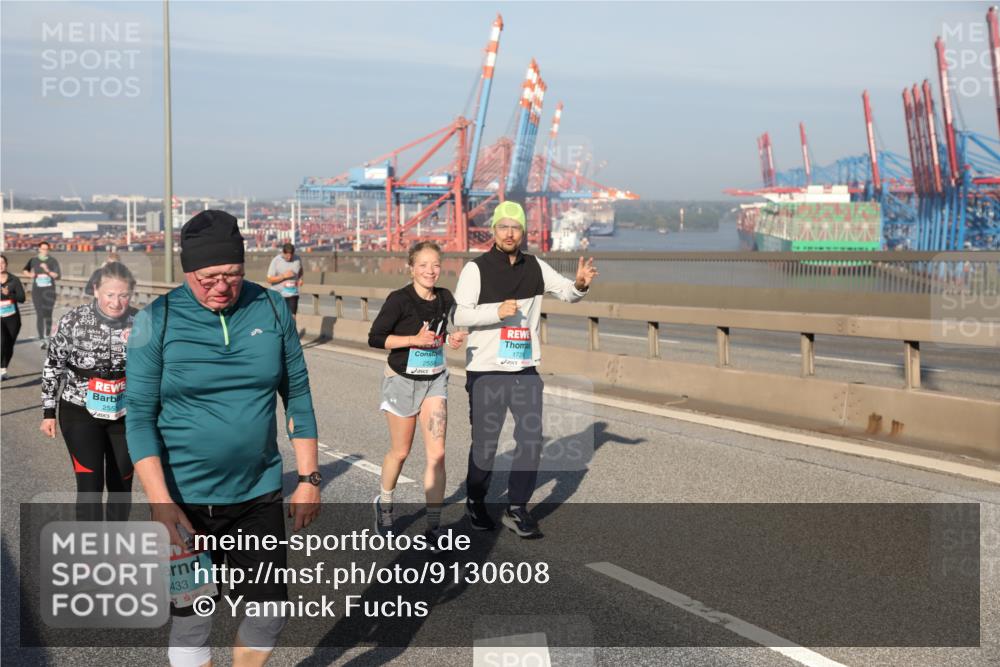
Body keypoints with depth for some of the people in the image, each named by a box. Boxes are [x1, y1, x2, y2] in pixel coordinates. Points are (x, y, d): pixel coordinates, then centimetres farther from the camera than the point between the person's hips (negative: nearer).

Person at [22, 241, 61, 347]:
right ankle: (41, 339, -6)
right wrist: (29, 274, -3)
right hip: (37, 290, 0)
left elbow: (57, 276, -8)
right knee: (39, 315, -6)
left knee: (48, 315, 4)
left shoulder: (53, 261, -1)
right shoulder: (33, 260, 4)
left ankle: (47, 336, 26)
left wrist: (48, 271, -22)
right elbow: (24, 271, 18)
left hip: (49, 290, 0)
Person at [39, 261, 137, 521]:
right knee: (90, 486, -11)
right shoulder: (73, 321, -13)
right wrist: (48, 412, 1)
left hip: (126, 414, 2)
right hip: (80, 412, -2)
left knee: (121, 484, 14)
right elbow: (53, 366, -1)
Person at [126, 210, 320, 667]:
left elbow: (297, 395, 5)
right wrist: (160, 503, -17)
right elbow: (139, 416, -9)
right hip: (186, 501, -2)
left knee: (269, 613, 10)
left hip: (260, 494, 2)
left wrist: (309, 478, 3)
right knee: (191, 622, 7)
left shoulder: (271, 309, -2)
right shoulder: (157, 321, -8)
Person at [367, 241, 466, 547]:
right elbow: (375, 338, -16)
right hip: (403, 380, -3)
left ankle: (433, 527, 1)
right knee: (400, 452, 12)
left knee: (437, 453, -6)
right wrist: (414, 340, -24)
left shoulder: (445, 299, -2)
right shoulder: (399, 299, -17)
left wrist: (453, 338, -6)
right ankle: (384, 502, 41)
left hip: (435, 380, 3)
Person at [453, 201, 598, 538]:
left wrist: (581, 283, -13)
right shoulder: (476, 269, -7)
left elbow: (566, 291, 10)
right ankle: (476, 502, 26)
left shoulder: (535, 267, 7)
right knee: (485, 442, 4)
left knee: (531, 439, 1)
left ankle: (517, 509, 13)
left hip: (526, 369, 4)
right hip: (486, 371, -4)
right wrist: (497, 311, -30)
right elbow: (460, 314, -15)